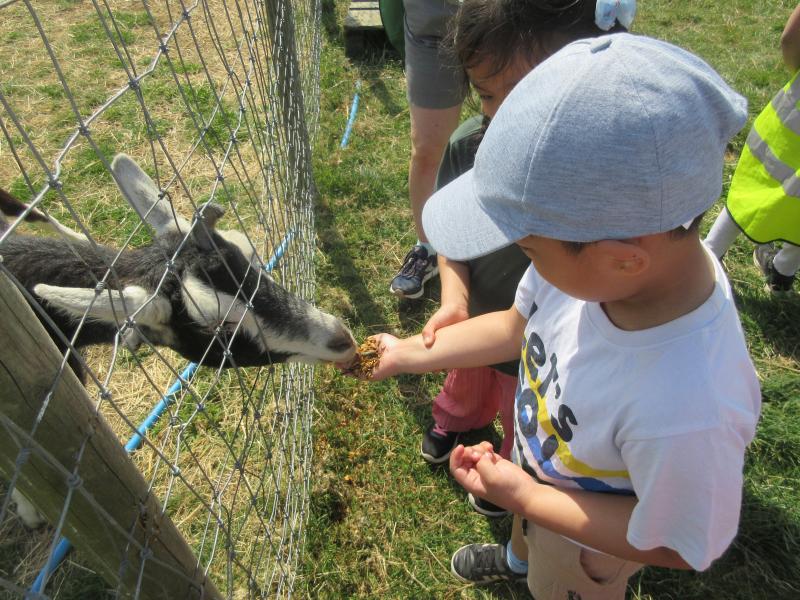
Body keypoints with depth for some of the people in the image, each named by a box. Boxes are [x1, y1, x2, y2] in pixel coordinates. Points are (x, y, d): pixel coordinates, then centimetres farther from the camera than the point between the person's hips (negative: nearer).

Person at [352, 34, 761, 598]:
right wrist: (412, 354, -7)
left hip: (590, 540, -5)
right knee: (527, 530, 39)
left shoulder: (685, 412, -48)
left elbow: (678, 546, -28)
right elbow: (518, 324, -10)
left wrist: (521, 495, -28)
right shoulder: (593, 254, -31)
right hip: (539, 460, 6)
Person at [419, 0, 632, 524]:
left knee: (527, 424, 29)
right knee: (467, 380, 37)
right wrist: (454, 298, -25)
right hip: (474, 323, 4)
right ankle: (456, 418, 74)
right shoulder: (468, 145, -24)